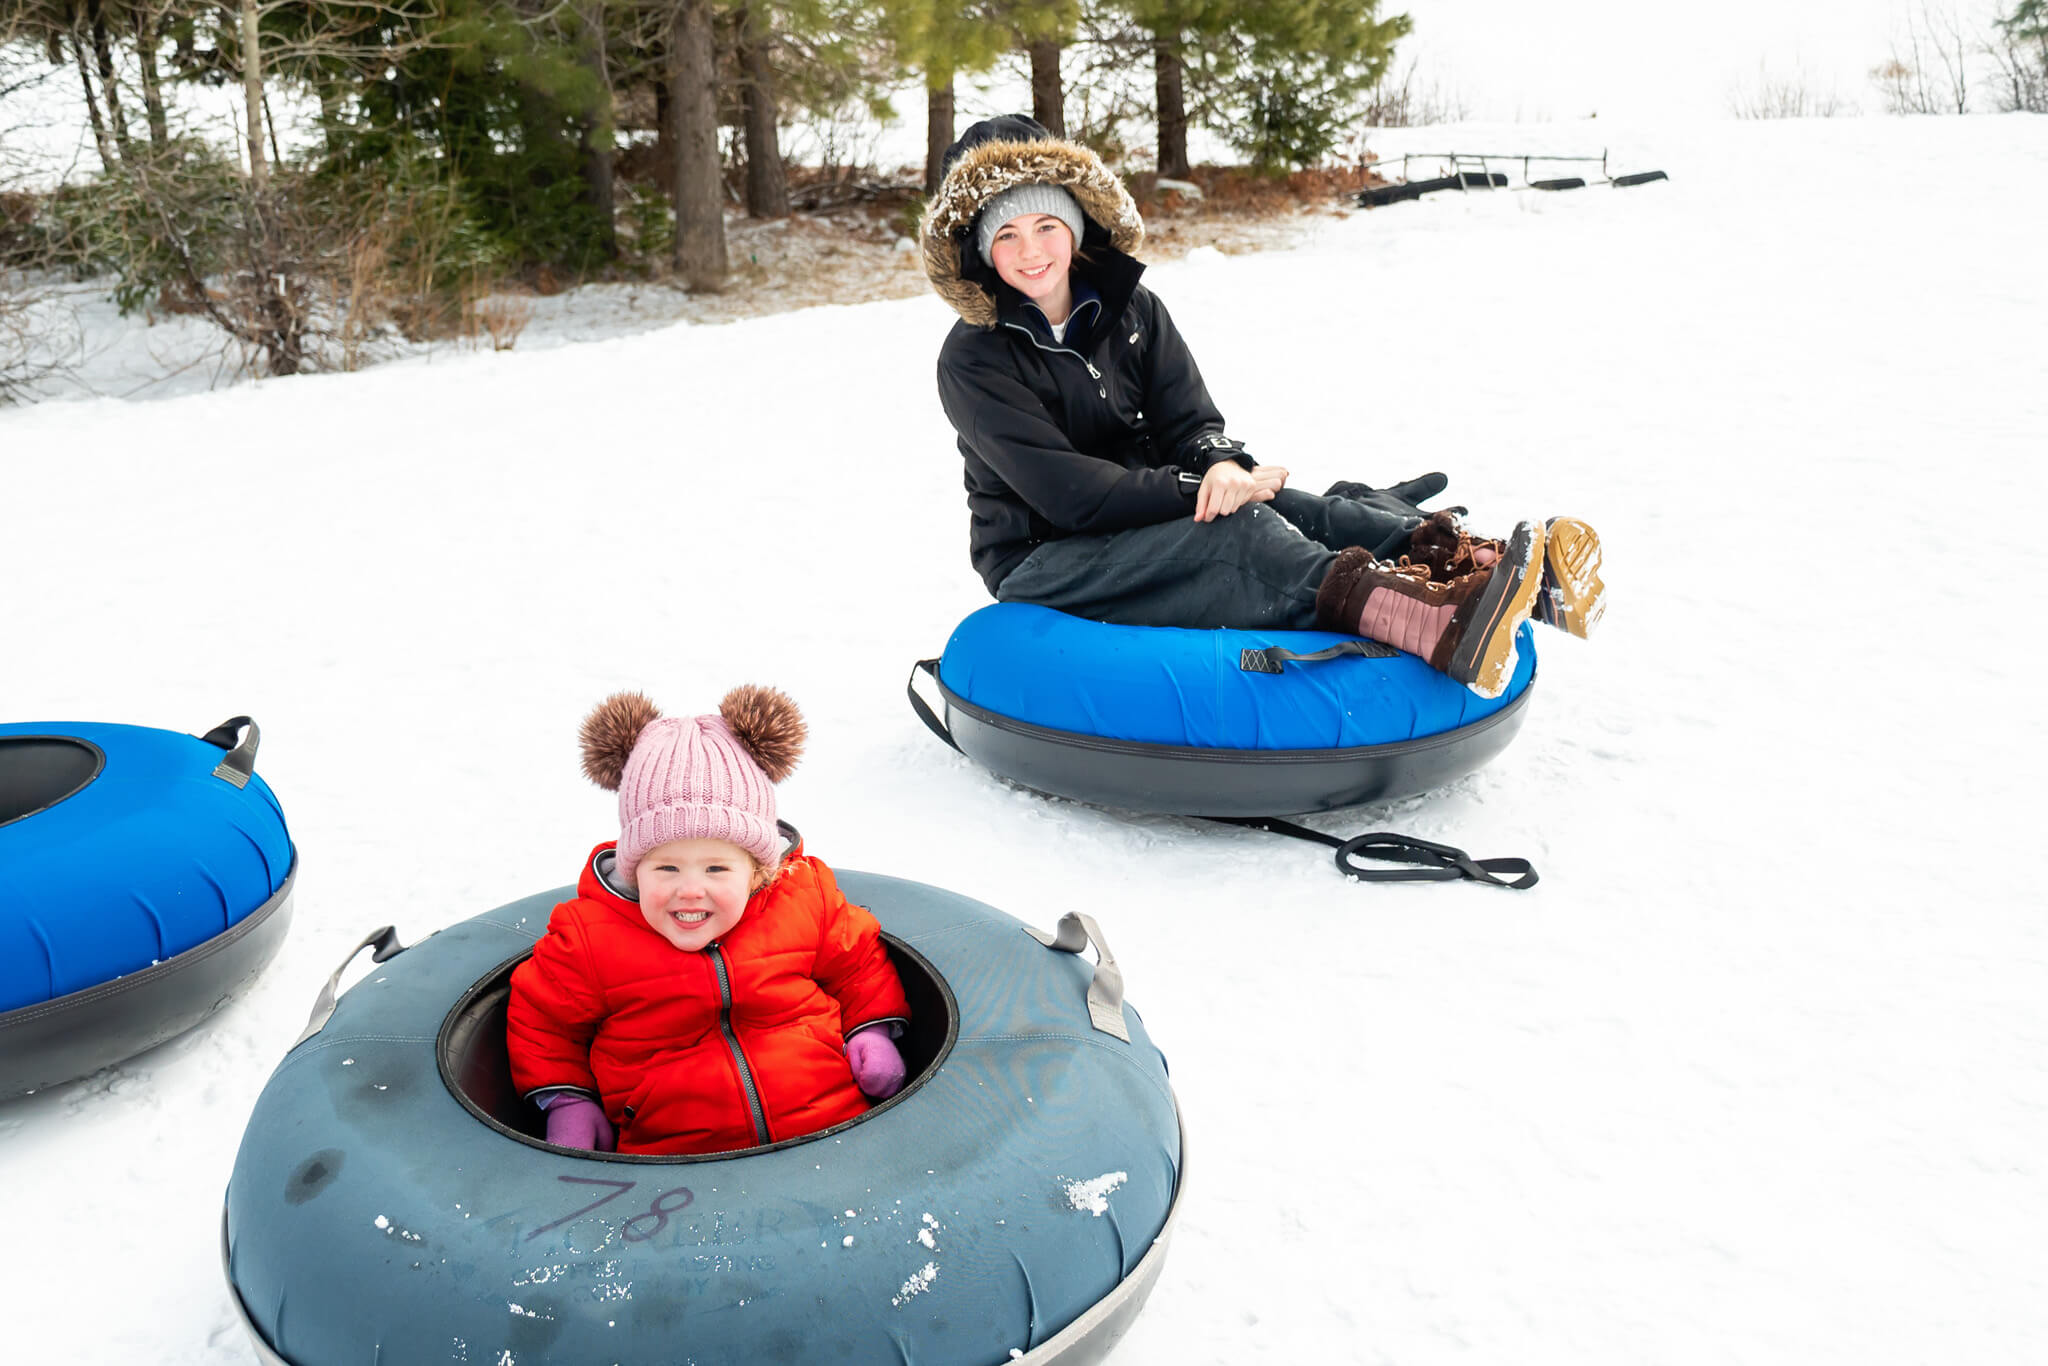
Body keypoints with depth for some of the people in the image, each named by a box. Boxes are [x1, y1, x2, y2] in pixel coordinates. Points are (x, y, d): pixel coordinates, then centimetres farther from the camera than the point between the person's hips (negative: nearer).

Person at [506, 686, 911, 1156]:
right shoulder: (589, 937, -2)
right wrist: (566, 1100, 7)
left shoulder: (805, 898, 1)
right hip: (674, 1158, 0)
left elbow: (856, 959, 19)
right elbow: (542, 1015, 14)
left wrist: (874, 1029, 8)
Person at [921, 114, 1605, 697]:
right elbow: (1066, 492, -21)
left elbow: (1190, 421, 1)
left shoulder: (1130, 310, 5)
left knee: (1294, 508, -21)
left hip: (1147, 516, 6)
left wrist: (1221, 464, -24)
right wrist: (1199, 491, -23)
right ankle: (1439, 627, -50)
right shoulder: (975, 359, -12)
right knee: (1238, 530, -31)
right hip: (1042, 559, -6)